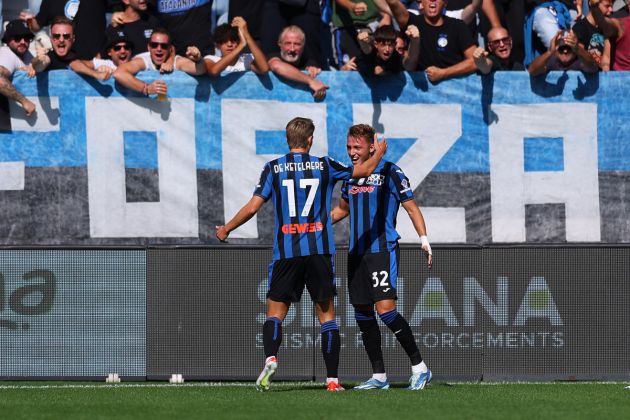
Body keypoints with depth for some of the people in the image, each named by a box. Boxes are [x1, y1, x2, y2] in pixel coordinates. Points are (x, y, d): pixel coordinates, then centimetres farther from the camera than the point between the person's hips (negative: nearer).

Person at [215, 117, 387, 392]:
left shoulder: (273, 168, 2)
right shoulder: (324, 166, 5)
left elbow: (253, 206, -2)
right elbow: (365, 170, 15)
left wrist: (226, 230, 14)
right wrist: (379, 153, 37)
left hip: (286, 251, 0)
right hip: (320, 250, 0)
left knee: (275, 312, 4)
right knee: (326, 314, 7)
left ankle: (270, 357, -23)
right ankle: (332, 379, 2)